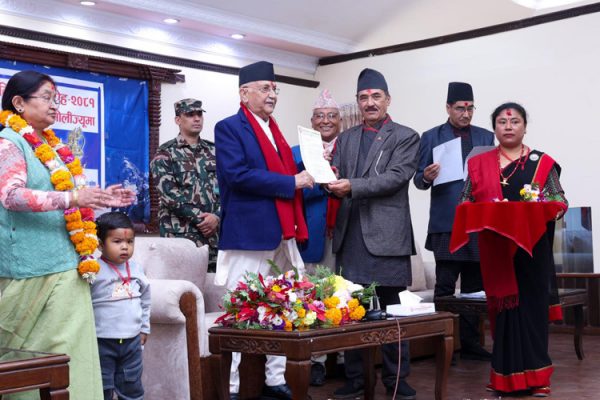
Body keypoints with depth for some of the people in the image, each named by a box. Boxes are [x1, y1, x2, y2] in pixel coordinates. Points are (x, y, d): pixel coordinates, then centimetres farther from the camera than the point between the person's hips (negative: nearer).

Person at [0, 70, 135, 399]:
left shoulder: (53, 146, 17)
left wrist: (100, 198, 12)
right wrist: (70, 198, -31)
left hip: (67, 264, 8)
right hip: (34, 267, -8)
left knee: (70, 347, 8)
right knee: (39, 352, -2)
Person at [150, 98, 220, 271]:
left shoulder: (214, 151, 14)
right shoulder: (165, 153, 1)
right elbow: (169, 192, -9)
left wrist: (216, 216, -9)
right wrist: (199, 218, -14)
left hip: (215, 232, 4)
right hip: (181, 234, -4)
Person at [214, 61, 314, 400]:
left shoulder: (275, 130, 20)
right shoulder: (229, 128, -5)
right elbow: (238, 175, -19)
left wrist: (306, 172, 6)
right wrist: (291, 182, -17)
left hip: (282, 235, 8)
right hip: (250, 235, -8)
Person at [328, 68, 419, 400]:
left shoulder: (405, 136, 3)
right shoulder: (346, 138, 17)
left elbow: (397, 177, -11)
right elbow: (336, 176, 10)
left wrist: (353, 186, -20)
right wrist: (329, 178, -15)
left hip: (386, 234, -4)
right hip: (350, 234, 4)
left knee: (392, 308, 2)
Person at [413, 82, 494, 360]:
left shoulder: (486, 137, 13)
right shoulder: (431, 137, 5)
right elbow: (418, 180, 3)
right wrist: (426, 177, -19)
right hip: (447, 222, -3)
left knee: (474, 287, 8)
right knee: (445, 286, -4)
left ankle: (470, 343, 16)